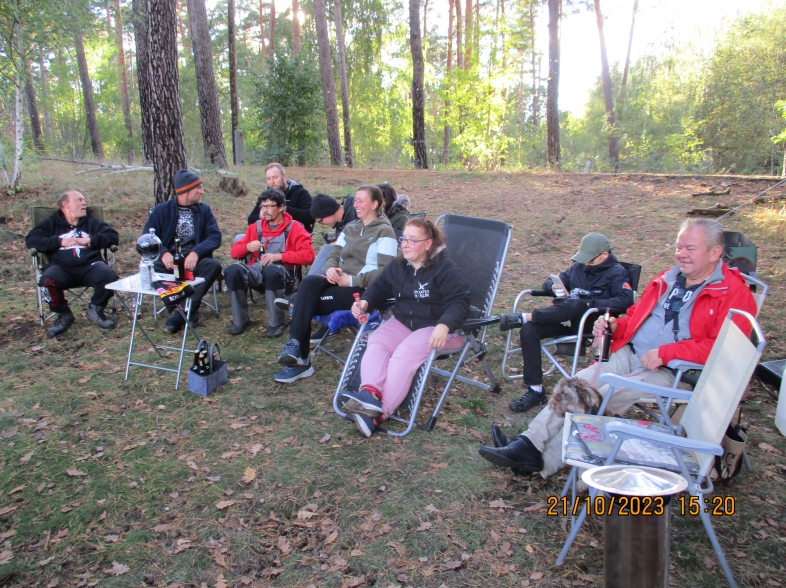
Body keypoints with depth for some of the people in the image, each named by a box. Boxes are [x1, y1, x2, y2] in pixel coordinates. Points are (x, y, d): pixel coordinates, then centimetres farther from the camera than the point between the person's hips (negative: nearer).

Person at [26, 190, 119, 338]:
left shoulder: (91, 223, 24)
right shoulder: (50, 224, 21)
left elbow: (113, 236, 11)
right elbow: (30, 240, 7)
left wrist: (90, 240, -3)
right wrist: (60, 242, -4)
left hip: (90, 266, 1)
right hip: (62, 267, -1)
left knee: (109, 276, -31)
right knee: (47, 280, -34)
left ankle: (96, 309, -2)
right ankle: (64, 315, -5)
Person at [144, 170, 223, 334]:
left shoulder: (204, 210, 12)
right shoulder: (162, 210, 8)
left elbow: (215, 236, -2)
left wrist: (196, 252, -22)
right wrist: (164, 253, -23)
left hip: (195, 260, 1)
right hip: (170, 260, -1)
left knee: (214, 265, -31)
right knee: (150, 268, -32)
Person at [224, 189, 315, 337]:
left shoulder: (294, 228, 7)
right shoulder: (256, 227, 19)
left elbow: (308, 255, -7)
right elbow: (235, 251, 19)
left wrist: (279, 256, -15)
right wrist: (247, 247, -5)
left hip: (282, 273, -3)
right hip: (256, 271, 4)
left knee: (271, 270, -40)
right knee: (233, 270, -29)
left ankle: (276, 324, -22)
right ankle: (240, 320, -9)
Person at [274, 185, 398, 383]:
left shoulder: (384, 231, -3)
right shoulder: (350, 229, 21)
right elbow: (334, 255, 17)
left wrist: (352, 280, -19)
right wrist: (330, 269, -7)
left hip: (364, 289, -7)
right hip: (340, 282, 7)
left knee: (305, 303, -27)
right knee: (309, 282, -28)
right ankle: (295, 348, -30)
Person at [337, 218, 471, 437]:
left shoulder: (446, 269, -11)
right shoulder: (398, 266, 10)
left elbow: (459, 302, -18)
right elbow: (380, 287, 18)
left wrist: (444, 326, -37)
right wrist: (365, 302, -5)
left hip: (436, 327, -7)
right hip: (402, 322, 7)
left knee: (405, 353, -32)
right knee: (376, 342, -22)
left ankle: (379, 413, -40)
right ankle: (370, 392, -44)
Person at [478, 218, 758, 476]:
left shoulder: (734, 293, -5)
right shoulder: (667, 279, 18)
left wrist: (666, 353, -22)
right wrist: (615, 326, 6)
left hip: (676, 372, -7)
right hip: (629, 354, 7)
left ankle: (544, 458, -14)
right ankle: (528, 443, -15)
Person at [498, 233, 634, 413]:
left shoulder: (617, 273, 4)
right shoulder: (579, 267, 21)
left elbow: (626, 300, -13)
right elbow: (549, 282, 24)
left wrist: (590, 304, -19)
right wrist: (554, 286, -2)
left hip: (591, 324, -5)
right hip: (567, 318, 5)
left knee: (576, 305, -40)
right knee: (529, 330, -23)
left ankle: (523, 317, -31)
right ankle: (535, 391, -21)